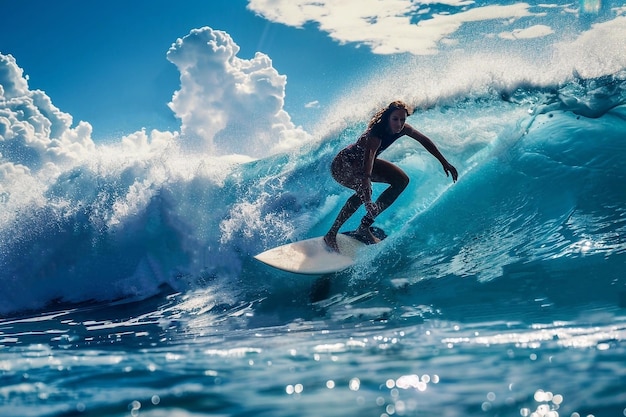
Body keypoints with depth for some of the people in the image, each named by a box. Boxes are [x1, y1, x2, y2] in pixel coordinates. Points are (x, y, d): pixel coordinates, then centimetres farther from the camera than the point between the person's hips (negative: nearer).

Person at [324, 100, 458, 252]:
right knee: (363, 190, -36)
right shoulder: (376, 134, -37)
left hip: (364, 162, 9)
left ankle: (365, 226, 0)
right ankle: (331, 234, -27)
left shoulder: (402, 129, -13)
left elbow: (424, 141, 3)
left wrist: (444, 162, 5)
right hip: (343, 164, -9)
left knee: (402, 180, 1)